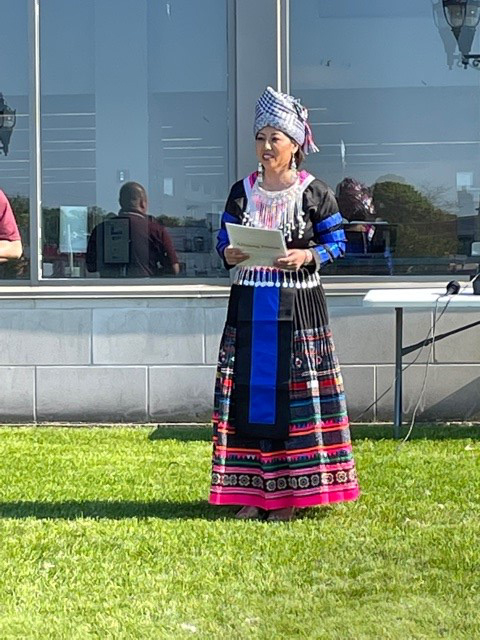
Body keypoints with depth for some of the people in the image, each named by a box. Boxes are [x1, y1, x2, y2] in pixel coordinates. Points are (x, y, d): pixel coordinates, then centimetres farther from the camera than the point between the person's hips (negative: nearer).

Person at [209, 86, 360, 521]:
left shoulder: (315, 193, 0)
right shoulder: (242, 192, 9)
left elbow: (337, 243, 0)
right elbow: (223, 243, 11)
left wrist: (306, 257, -18)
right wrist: (231, 255, -11)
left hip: (298, 307, -3)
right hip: (249, 307, 3)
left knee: (294, 392, -3)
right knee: (249, 390, 2)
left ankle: (290, 492, 3)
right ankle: (252, 491, 9)